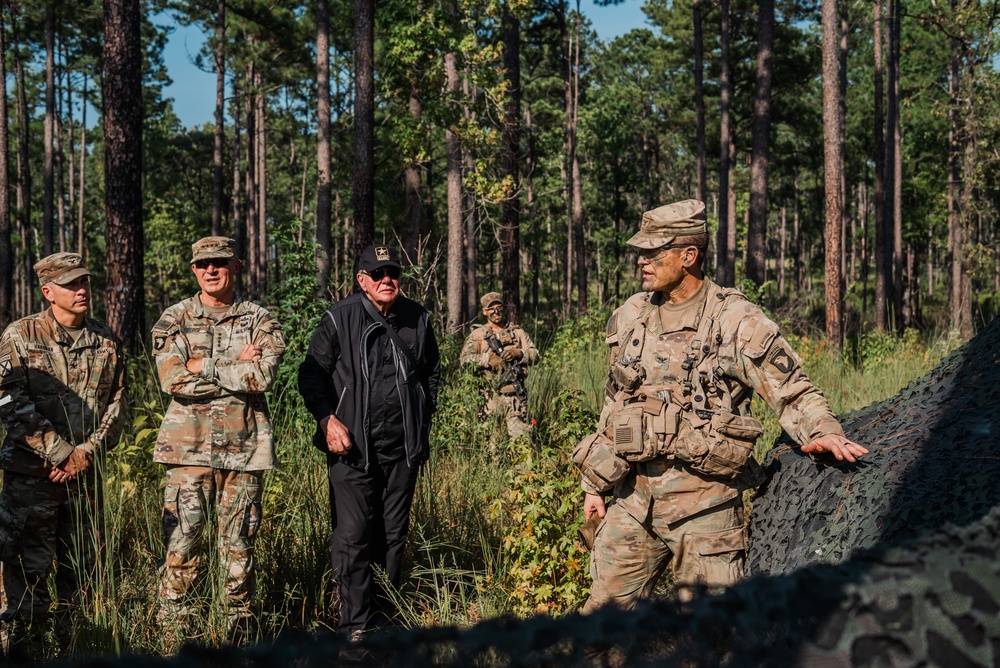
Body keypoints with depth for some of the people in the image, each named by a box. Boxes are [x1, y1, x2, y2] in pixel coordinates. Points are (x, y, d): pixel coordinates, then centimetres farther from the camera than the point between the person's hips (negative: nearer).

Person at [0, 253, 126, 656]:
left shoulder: (107, 342, 9)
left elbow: (116, 405, 8)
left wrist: (87, 452, -7)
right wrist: (61, 453, -13)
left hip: (86, 472, 4)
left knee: (82, 564, 9)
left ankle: (73, 642, 20)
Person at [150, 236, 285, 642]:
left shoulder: (259, 320, 6)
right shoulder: (174, 319, 6)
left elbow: (263, 376, -11)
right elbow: (172, 380, -9)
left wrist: (203, 367, -10)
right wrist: (235, 367, -9)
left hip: (244, 445, 0)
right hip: (189, 445, 0)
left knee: (239, 542, 7)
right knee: (181, 540, -3)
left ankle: (241, 625, 17)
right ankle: (173, 630, 6)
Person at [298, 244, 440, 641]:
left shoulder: (416, 319, 9)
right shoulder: (339, 319, -3)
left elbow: (431, 374, 22)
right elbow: (312, 374, 0)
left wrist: (422, 423, 17)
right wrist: (327, 419, -11)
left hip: (403, 448, 4)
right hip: (352, 447, -4)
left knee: (393, 534, 10)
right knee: (353, 535, -8)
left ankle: (386, 619, 21)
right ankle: (353, 627, -2)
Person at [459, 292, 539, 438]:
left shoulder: (518, 332, 16)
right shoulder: (478, 335, 8)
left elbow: (535, 355, 9)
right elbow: (464, 358, -6)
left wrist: (518, 353, -12)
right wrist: (488, 358, -21)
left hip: (515, 395, 1)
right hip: (490, 395, -1)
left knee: (520, 435, -6)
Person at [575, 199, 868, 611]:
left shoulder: (737, 322, -6)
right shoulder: (630, 317, 10)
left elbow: (793, 393, -4)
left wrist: (823, 432, -25)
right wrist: (594, 483, 19)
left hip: (704, 502, -5)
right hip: (634, 496, 5)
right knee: (606, 610, 8)